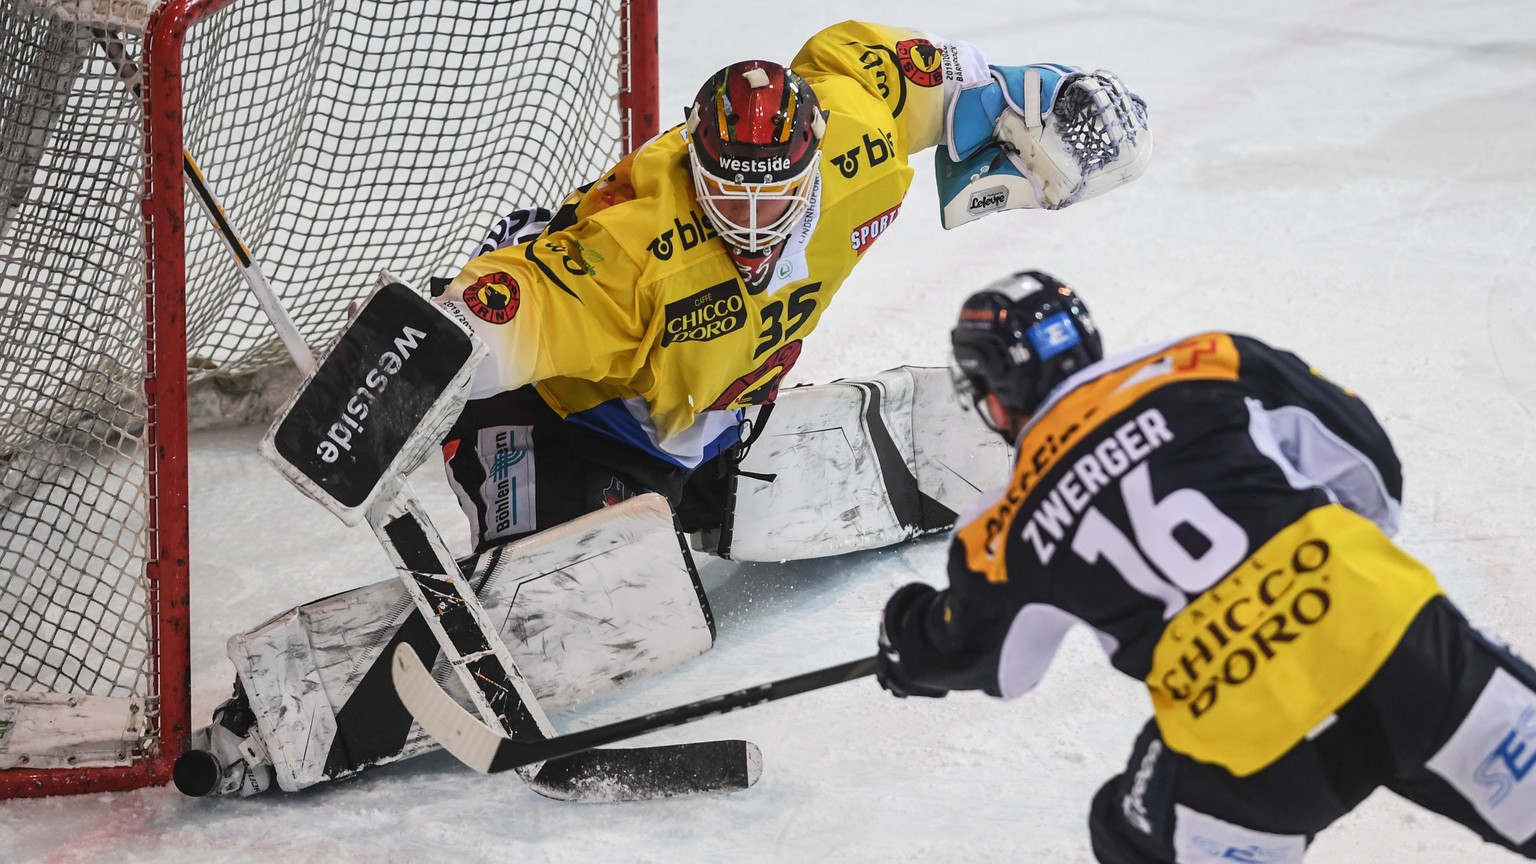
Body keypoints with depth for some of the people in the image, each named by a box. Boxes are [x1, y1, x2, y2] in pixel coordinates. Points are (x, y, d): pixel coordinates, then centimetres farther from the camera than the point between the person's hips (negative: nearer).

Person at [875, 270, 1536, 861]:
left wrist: (906, 646, 52)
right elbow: (1362, 455, 15)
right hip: (1392, 626, 1)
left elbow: (976, 659, 29)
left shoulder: (1010, 535, 8)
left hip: (1254, 747, -1)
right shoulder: (1205, 368, 8)